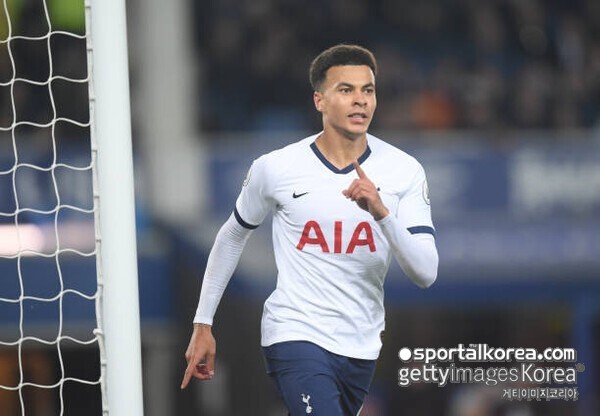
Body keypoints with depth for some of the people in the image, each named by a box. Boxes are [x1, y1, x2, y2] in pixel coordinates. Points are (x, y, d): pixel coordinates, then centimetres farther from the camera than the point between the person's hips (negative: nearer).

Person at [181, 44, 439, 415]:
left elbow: (426, 273, -11)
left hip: (361, 347, 4)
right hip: (295, 335, -3)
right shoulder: (276, 168, -6)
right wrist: (203, 324, 13)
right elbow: (232, 237, 12)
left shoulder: (405, 171, -4)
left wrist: (381, 212, -26)